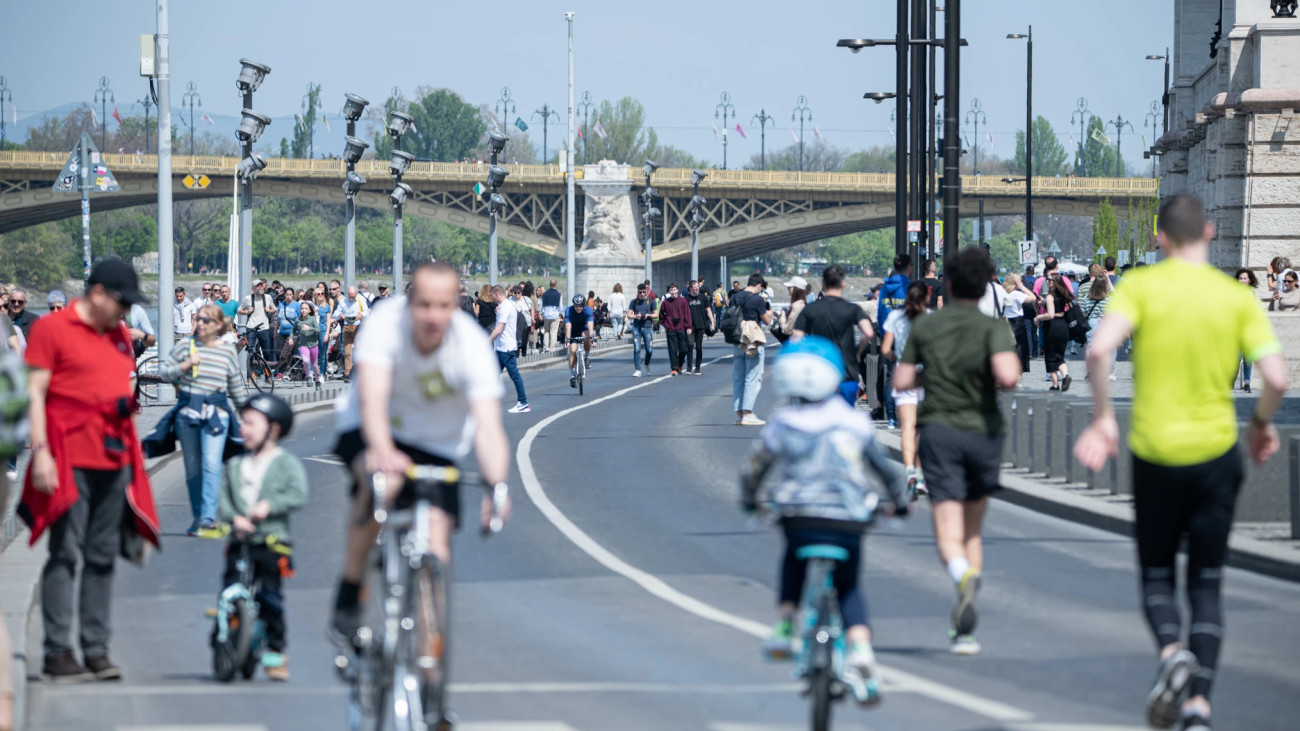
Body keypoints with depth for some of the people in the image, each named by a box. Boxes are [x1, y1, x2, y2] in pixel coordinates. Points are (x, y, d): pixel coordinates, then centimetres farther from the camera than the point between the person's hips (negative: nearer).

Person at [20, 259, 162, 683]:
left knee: (103, 556, 7)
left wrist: (131, 401, 9)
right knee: (65, 554, -6)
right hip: (70, 459, -7)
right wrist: (40, 451, -13)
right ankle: (57, 653, -5)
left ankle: (97, 651, 11)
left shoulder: (119, 335, 17)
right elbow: (34, 393, -7)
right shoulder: (51, 329, -3)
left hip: (116, 458, 7)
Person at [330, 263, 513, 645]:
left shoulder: (473, 346, -25)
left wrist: (496, 485, -52)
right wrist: (382, 452, -58)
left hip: (436, 445, 2)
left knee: (436, 548, -15)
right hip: (371, 430, -2)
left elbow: (488, 427, -33)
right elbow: (372, 397, -38)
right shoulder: (387, 322, -27)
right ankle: (348, 592, -19)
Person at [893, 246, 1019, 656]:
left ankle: (964, 576, -44)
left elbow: (901, 382, 5)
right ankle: (963, 631, 13)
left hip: (939, 429, 0)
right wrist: (998, 380, 1)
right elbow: (1008, 376, -22)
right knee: (973, 530, 16)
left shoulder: (925, 328, 3)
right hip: (984, 431, 0)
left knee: (949, 533, -8)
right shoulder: (992, 329, -5)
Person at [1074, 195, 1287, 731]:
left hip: (1154, 452, -1)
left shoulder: (1140, 286, -4)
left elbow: (1099, 350, -19)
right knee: (1206, 587, 10)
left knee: (1157, 577, 14)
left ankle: (1172, 651, -16)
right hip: (1216, 452, 1)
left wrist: (1102, 419, -7)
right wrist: (1261, 424, 11)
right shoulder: (1237, 298, 0)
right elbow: (1276, 377, -8)